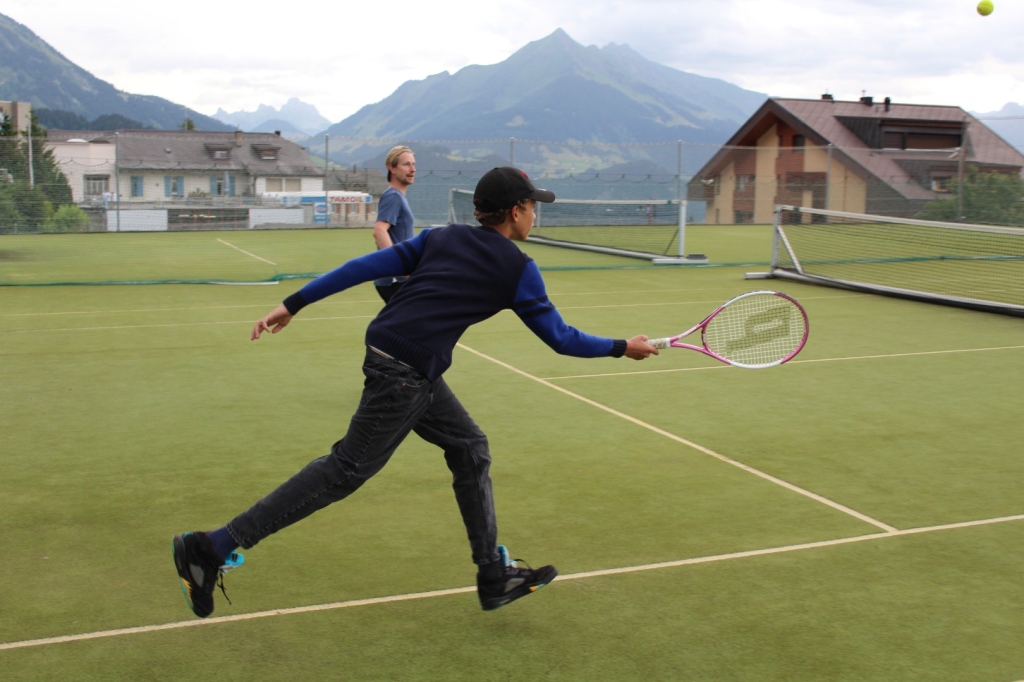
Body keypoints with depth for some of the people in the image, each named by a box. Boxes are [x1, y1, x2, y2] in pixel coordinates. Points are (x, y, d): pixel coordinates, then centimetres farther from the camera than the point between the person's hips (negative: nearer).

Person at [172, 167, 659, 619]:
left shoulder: (442, 238, 14)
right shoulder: (518, 270, -3)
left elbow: (367, 267, 8)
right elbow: (560, 338, 3)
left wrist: (293, 305, 8)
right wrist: (623, 348, 17)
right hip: (404, 374, -8)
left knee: (470, 449, 16)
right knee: (346, 470, -2)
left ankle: (494, 577, 22)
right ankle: (213, 548, 1)